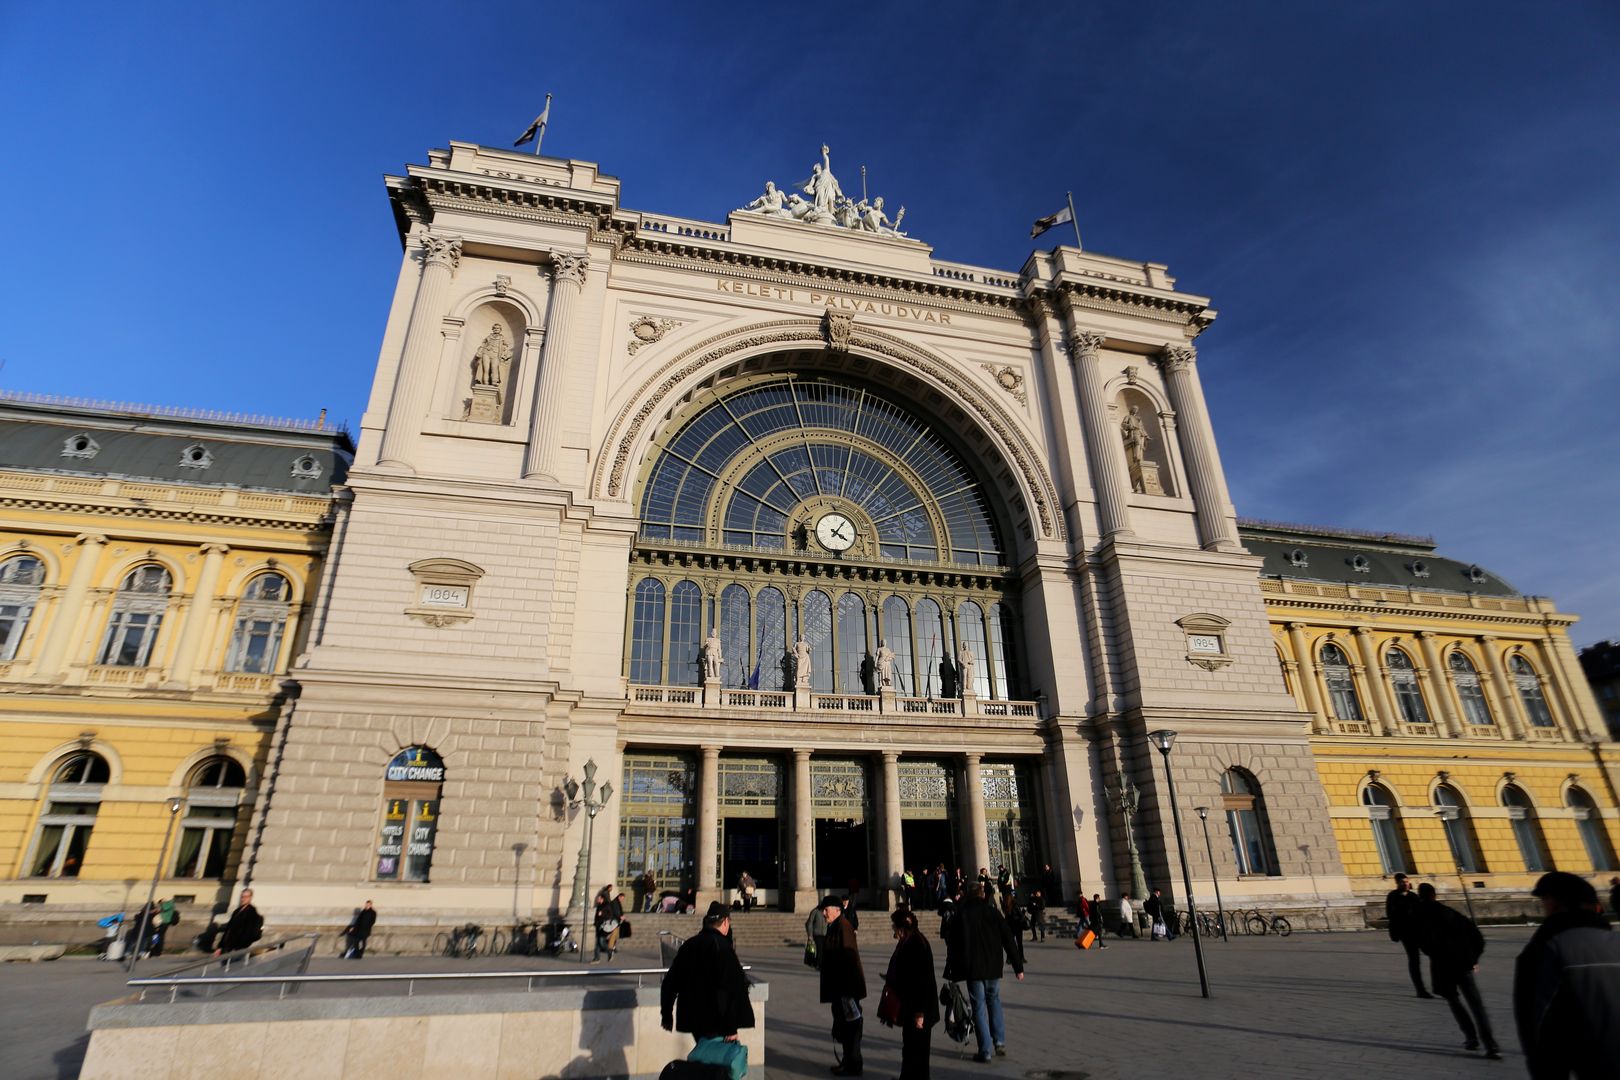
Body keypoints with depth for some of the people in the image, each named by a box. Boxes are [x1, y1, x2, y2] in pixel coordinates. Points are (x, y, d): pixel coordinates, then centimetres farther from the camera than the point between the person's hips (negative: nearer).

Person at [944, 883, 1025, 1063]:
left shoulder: (961, 915, -2)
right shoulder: (993, 912, 0)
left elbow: (953, 946, -3)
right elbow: (1009, 940, 0)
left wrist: (952, 972, 1)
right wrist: (1018, 967, 5)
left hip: (973, 970, -2)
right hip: (993, 968, 2)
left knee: (979, 1007, 5)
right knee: (994, 1001, 21)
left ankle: (985, 1051, 3)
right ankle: (1000, 1041, 14)